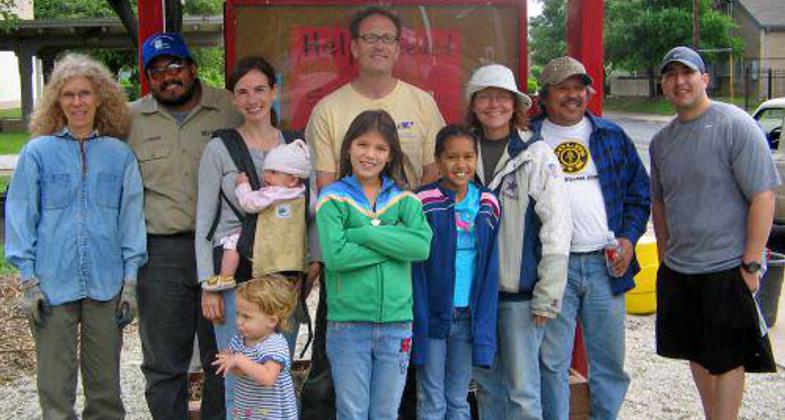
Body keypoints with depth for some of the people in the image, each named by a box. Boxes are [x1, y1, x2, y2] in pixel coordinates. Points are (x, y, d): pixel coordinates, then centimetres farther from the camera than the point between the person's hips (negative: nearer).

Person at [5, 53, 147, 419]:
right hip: (52, 285, -1)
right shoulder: (38, 152, 1)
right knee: (55, 382, 6)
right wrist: (28, 280, -4)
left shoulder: (119, 154, 4)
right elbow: (20, 216, 2)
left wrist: (130, 280, 2)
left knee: (105, 381, 12)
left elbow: (131, 217, 6)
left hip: (106, 284, 1)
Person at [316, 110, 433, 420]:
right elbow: (335, 255, -17)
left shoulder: (404, 199, 6)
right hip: (347, 322, -2)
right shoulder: (333, 199, -3)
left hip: (396, 322, 3)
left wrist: (363, 233, -15)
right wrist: (393, 243, -12)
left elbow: (422, 246, -12)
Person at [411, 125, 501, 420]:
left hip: (468, 317, 3)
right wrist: (418, 323, -12)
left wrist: (484, 324, 1)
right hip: (432, 316, -3)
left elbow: (490, 270, 6)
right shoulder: (423, 204, -8)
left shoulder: (488, 205, 4)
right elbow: (415, 268, -8)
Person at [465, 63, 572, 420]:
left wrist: (548, 295, -12)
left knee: (522, 389, 2)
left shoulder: (537, 155, -6)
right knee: (486, 383, 14)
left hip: (520, 292, -4)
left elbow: (556, 228, -8)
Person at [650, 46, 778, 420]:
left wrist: (751, 264, -17)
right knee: (698, 354, 17)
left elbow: (763, 197, -14)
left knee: (727, 359, 4)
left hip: (727, 270, -6)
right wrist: (663, 257, 14)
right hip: (677, 270, 7)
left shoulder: (736, 126, -12)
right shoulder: (661, 140, 8)